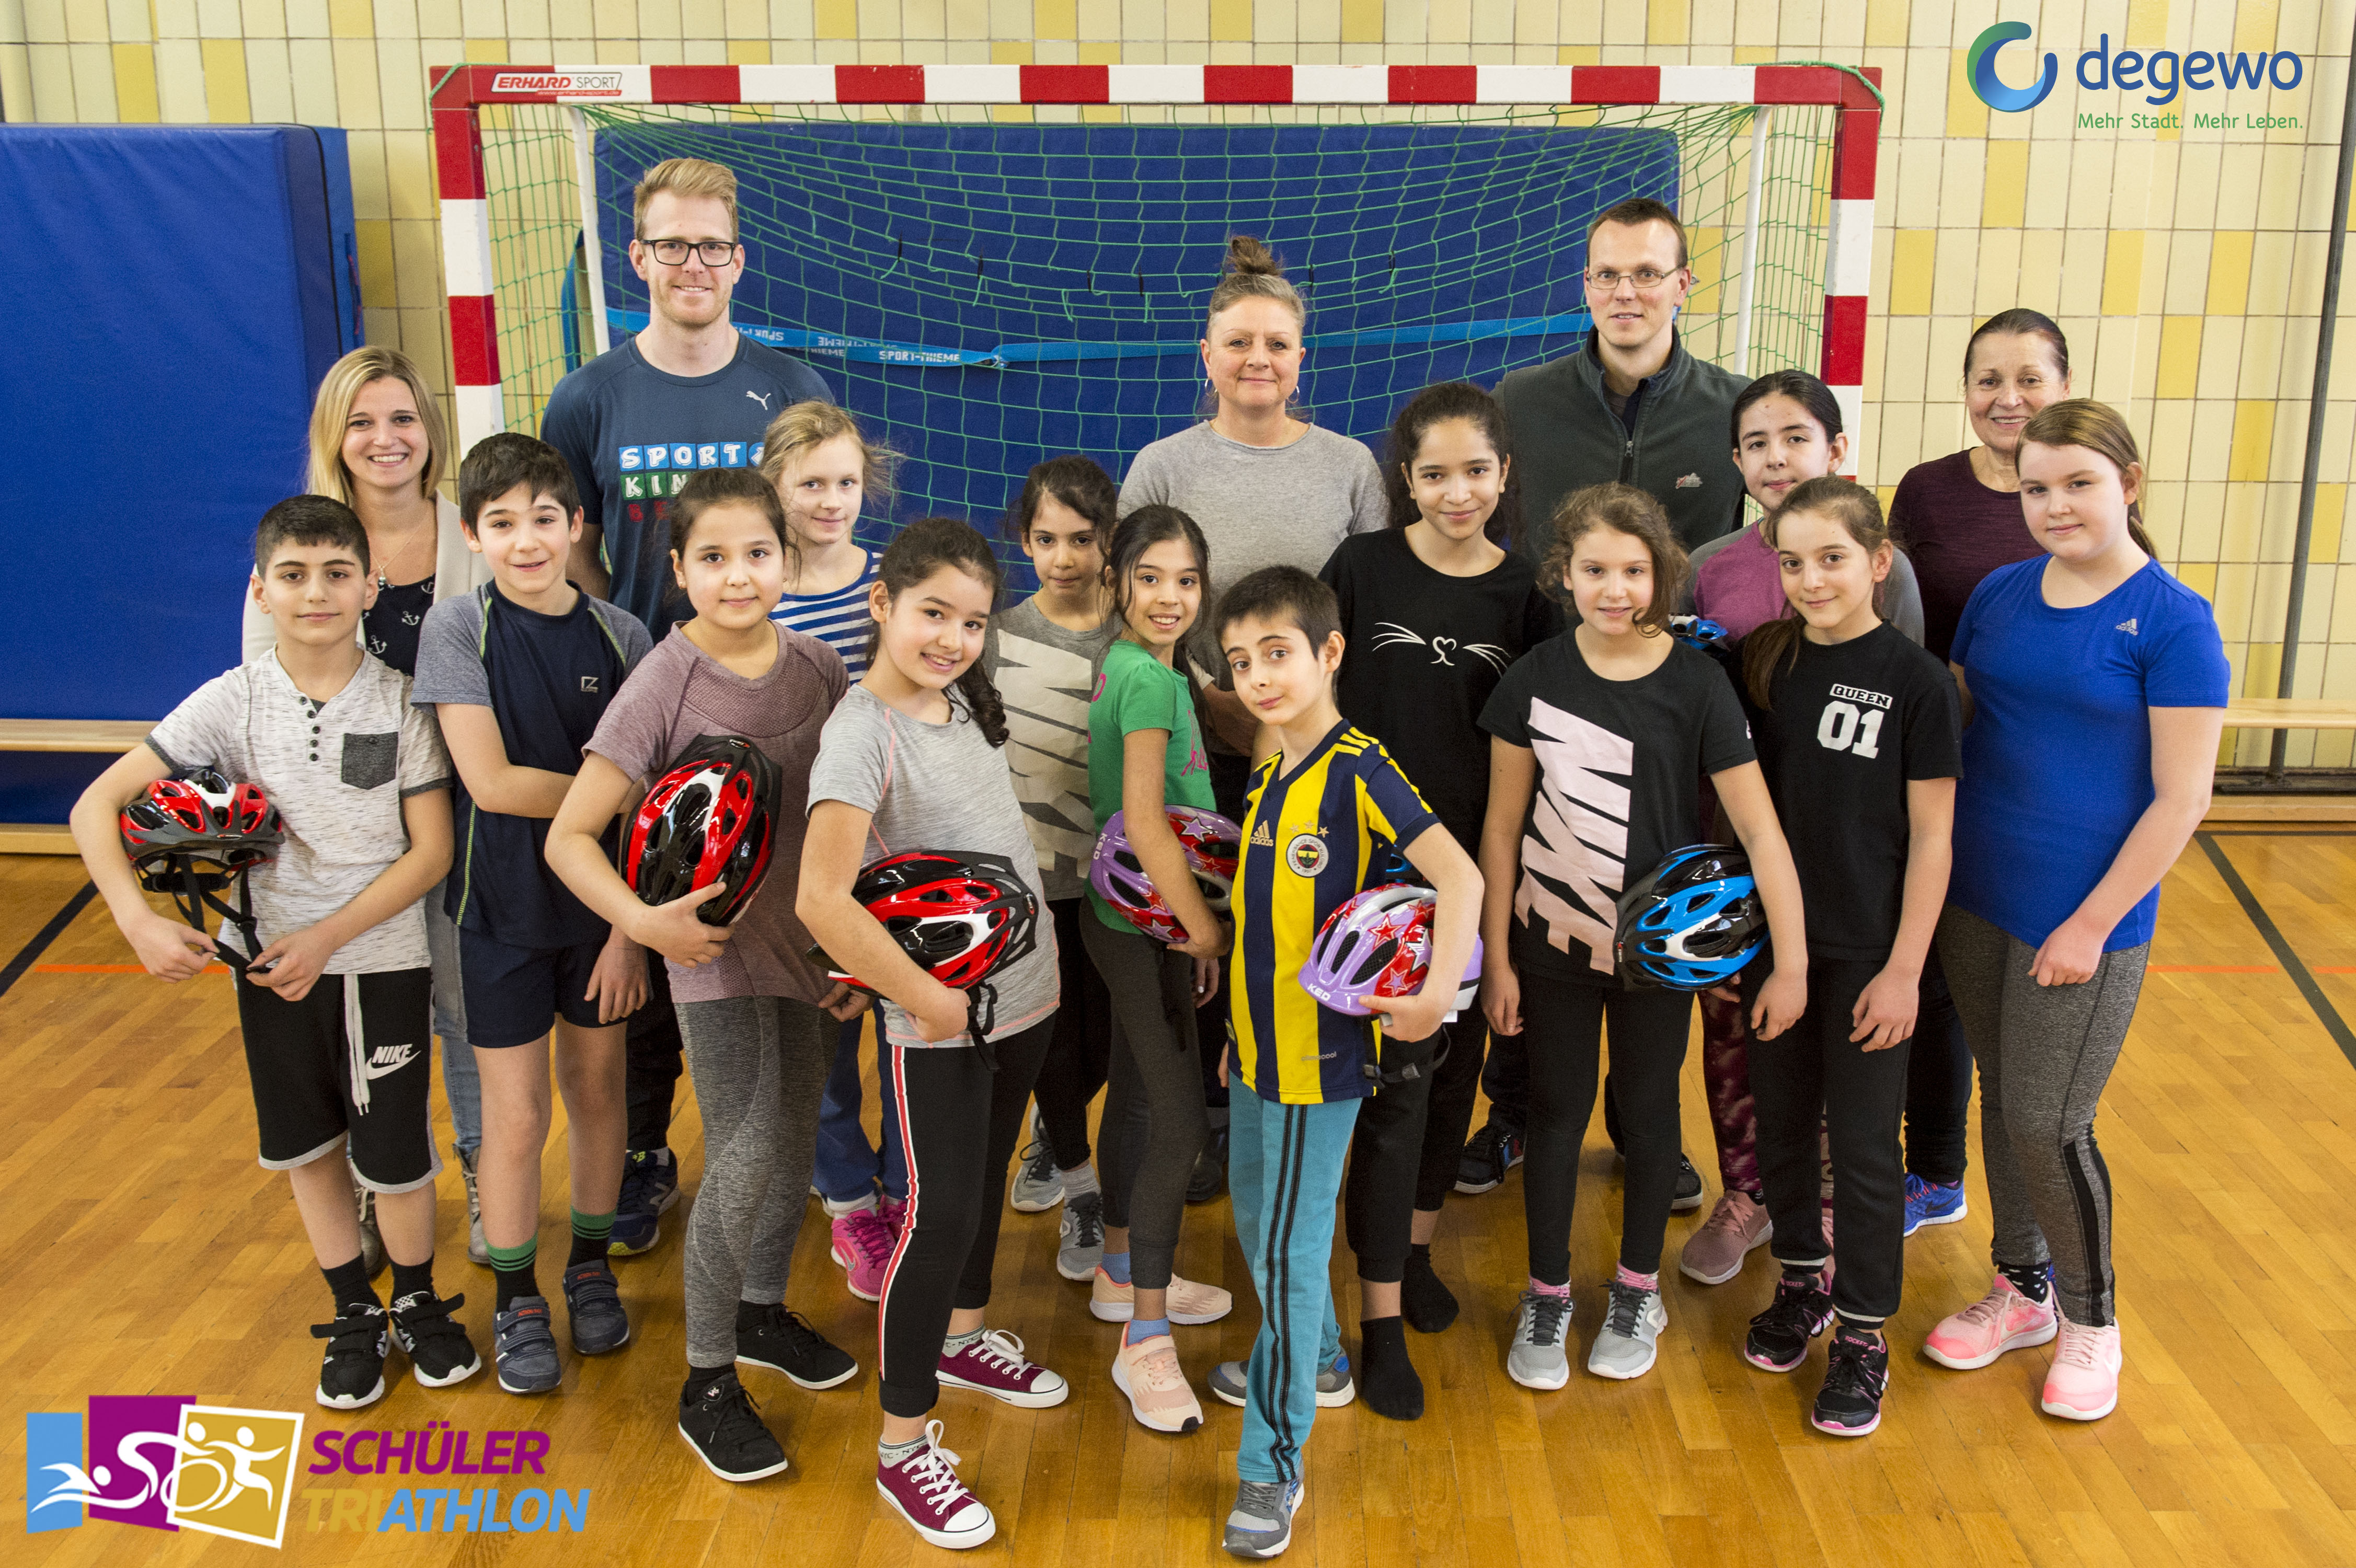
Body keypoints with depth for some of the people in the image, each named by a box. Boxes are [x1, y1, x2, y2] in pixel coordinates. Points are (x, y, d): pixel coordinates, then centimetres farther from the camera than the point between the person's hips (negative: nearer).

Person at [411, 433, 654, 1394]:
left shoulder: (619, 637, -4)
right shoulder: (457, 630, -10)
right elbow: (492, 783, -18)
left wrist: (633, 925, -9)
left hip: (603, 902, 2)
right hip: (505, 908, -2)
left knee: (598, 1087, 14)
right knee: (517, 1117, 4)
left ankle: (591, 1267, 36)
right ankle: (517, 1298, 25)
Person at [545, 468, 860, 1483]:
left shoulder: (819, 668, -2)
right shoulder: (665, 684, -16)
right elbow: (570, 836, -16)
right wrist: (642, 921, -31)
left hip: (812, 942, 5)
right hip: (717, 945, -5)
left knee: (793, 1140, 17)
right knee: (745, 1155, -5)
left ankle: (763, 1312, 41)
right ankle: (707, 1384, 13)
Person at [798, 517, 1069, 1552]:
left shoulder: (962, 701, 2)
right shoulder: (864, 731, -22)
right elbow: (822, 901, -32)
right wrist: (928, 1000, -23)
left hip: (1023, 992, 8)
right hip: (938, 1022, -8)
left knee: (986, 1178, 24)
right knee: (940, 1215, -2)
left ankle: (965, 1337, 47)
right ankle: (903, 1447, 13)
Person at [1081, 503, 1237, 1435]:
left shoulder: (1125, 664, 8)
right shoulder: (1151, 678, -20)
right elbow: (1144, 825, -26)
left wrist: (1189, 919, 15)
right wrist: (1204, 930, -18)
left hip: (1129, 919, 10)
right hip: (1146, 925, -10)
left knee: (1137, 1092, 21)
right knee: (1182, 1122, -7)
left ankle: (1124, 1273, 39)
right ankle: (1144, 1342, 1)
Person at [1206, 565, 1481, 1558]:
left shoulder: (1359, 771, -18)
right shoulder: (1269, 778, 7)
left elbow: (1458, 876, -26)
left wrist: (1435, 996, -33)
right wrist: (1241, 1027, 16)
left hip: (1322, 1052, -9)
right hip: (1258, 1044, 9)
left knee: (1292, 1248, -2)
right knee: (1255, 1216, 24)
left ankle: (1273, 1464, 10)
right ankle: (1313, 1360, 47)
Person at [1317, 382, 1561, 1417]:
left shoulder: (1524, 592, 2)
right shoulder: (1363, 566, -4)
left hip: (1477, 862, 3)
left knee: (1458, 1058, 15)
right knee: (1396, 1075, -5)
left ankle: (1415, 1243, 37)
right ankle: (1382, 1320, 3)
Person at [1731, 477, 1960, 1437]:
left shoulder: (1915, 682, -12)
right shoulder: (1767, 664, 0)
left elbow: (1931, 836, -10)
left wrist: (1904, 969, -11)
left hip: (1868, 952, -4)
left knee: (1864, 1145, 5)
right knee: (1780, 1123, 16)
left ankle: (1862, 1339, 20)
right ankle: (1802, 1283, 37)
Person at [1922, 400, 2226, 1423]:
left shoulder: (2172, 622, -13)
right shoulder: (2000, 595, 4)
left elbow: (2181, 800, -13)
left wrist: (2092, 924, -14)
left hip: (2082, 923, -5)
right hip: (1974, 902, 5)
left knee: (2048, 1126, 1)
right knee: (2002, 1100, 16)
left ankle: (2091, 1318, 25)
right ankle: (2022, 1291, 35)